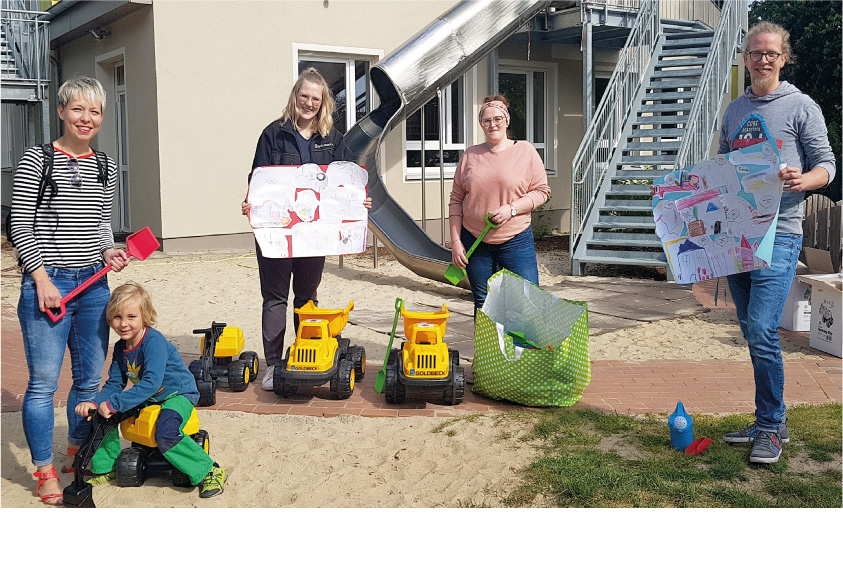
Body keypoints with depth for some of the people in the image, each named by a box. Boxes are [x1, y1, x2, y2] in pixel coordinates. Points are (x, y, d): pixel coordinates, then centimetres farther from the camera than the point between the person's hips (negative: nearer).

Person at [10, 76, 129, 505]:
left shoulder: (106, 167, 10)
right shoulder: (36, 160, -5)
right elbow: (20, 227, -6)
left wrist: (108, 251, 0)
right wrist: (42, 278, -13)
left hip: (93, 283, 5)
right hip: (47, 283, -5)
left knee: (90, 376, 11)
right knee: (43, 380, -3)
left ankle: (76, 454, 31)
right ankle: (44, 472, 10)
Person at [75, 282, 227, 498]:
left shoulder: (154, 341, -27)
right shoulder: (120, 348, -1)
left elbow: (151, 383, -37)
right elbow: (114, 384, 4)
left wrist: (113, 403, -38)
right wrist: (95, 403, -17)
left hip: (178, 394, -8)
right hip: (147, 398, 9)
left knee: (166, 434, -33)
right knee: (100, 414, -1)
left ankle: (210, 472, -18)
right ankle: (105, 468, 16)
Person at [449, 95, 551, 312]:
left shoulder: (525, 151, 1)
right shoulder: (470, 155, 7)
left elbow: (542, 190, 0)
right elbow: (456, 200, 8)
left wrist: (512, 209, -16)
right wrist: (455, 241, 0)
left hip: (516, 240, -2)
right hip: (474, 242, 2)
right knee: (483, 305, 9)